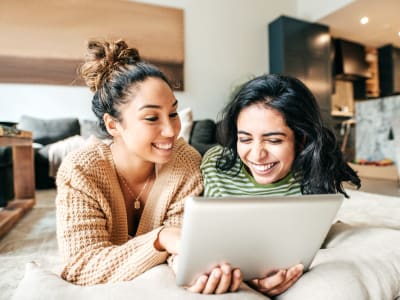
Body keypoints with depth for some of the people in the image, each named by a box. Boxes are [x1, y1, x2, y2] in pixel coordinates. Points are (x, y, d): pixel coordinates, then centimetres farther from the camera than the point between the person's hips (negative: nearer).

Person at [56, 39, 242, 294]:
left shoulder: (187, 162, -17)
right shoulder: (80, 172, -21)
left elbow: (181, 243, -17)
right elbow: (82, 267, -25)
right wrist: (161, 238, -39)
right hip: (101, 292, 0)